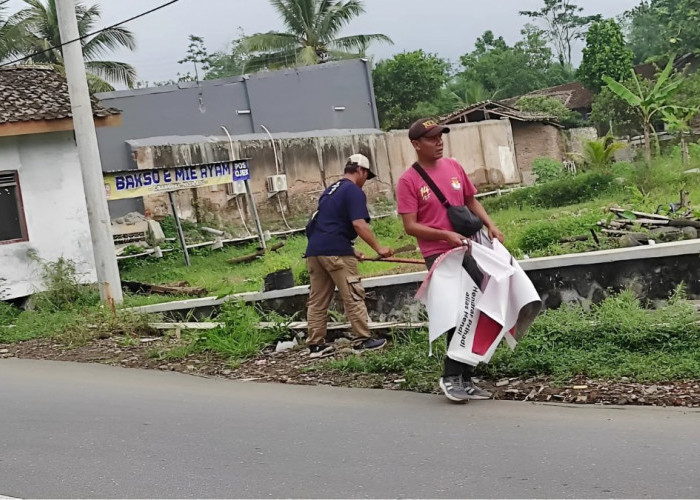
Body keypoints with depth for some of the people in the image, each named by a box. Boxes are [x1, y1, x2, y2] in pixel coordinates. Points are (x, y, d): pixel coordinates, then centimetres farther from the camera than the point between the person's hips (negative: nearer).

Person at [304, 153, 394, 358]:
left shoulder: (331, 190, 23)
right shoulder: (354, 191, -4)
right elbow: (359, 224, -16)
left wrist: (351, 251, 28)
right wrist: (378, 247, -12)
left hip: (314, 250, 8)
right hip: (335, 251, -8)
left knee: (317, 300, 9)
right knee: (353, 297, 0)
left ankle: (315, 344, 12)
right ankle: (362, 340, 4)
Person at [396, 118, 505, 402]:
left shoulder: (453, 167, 9)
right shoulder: (408, 181, -8)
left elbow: (471, 201, 19)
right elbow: (410, 226, -11)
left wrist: (490, 225, 3)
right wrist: (446, 235, -21)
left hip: (468, 249, 6)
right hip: (438, 255, -6)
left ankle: (466, 380, 20)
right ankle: (451, 377, 5)